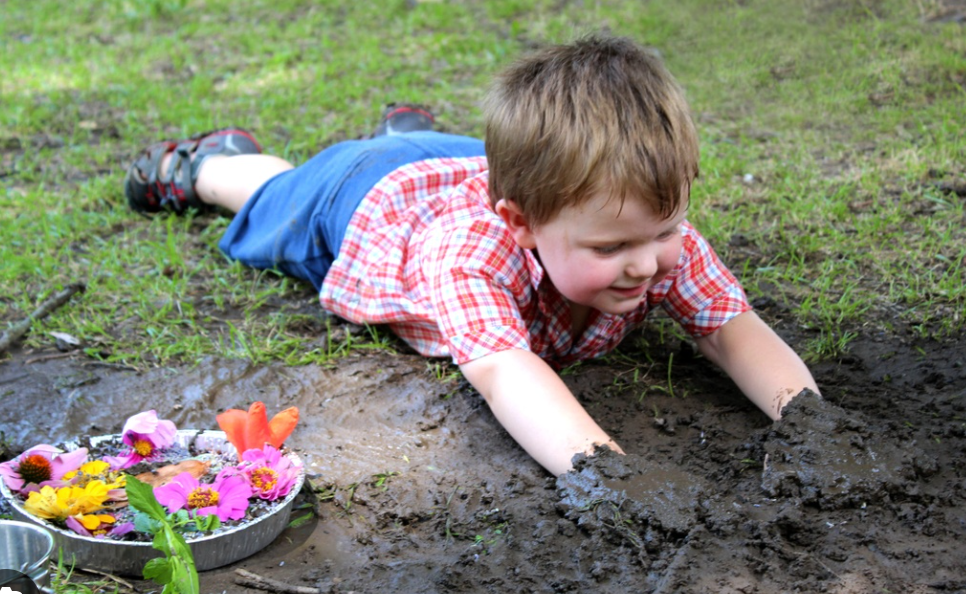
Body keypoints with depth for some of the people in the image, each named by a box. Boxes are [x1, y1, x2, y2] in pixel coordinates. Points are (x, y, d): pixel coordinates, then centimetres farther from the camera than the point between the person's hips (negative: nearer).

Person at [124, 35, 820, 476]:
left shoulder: (663, 237, -39)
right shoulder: (474, 253, -53)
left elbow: (734, 329, -38)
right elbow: (501, 371, -66)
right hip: (362, 200, -3)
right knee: (282, 199, 30)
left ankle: (410, 130, 68)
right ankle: (211, 162, 57)